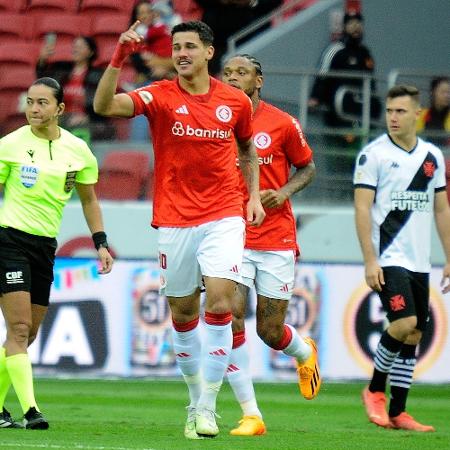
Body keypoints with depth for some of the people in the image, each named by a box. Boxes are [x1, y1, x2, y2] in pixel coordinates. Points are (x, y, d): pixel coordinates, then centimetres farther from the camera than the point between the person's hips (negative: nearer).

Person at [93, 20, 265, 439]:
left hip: (224, 217, 0)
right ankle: (195, 398, 25)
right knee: (182, 313, 8)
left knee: (219, 303, -15)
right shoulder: (159, 97, -3)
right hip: (174, 220, 0)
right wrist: (118, 58, -31)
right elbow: (104, 105, -20)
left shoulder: (236, 102, 4)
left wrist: (254, 195, 11)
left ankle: (207, 406, -10)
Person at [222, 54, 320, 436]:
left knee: (270, 332, 3)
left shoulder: (282, 124, -1)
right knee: (230, 320, -15)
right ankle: (250, 415, -7)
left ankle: (305, 351, 42)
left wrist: (285, 191, -8)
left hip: (276, 240, -1)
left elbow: (307, 168, 11)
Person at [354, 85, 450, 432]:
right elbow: (362, 208, -7)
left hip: (419, 261, 6)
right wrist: (370, 259, -15)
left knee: (413, 336, 5)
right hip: (388, 258, -6)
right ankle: (375, 390, 1)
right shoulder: (373, 154, -4)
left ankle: (397, 412, 10)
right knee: (403, 323, -19)